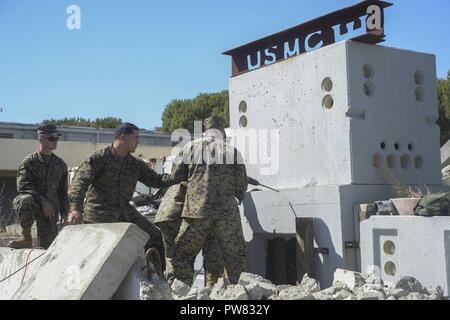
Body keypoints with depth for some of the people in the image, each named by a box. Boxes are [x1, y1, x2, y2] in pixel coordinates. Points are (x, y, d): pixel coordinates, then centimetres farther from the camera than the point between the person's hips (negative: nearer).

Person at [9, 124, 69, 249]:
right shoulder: (29, 161, -2)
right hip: (33, 204, -3)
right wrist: (42, 201, -21)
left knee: (48, 246, -6)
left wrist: (64, 212, 9)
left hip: (51, 208, 3)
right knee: (25, 200, -38)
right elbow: (22, 186, -11)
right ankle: (27, 238, -22)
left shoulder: (60, 164, 12)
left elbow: (63, 191, 17)